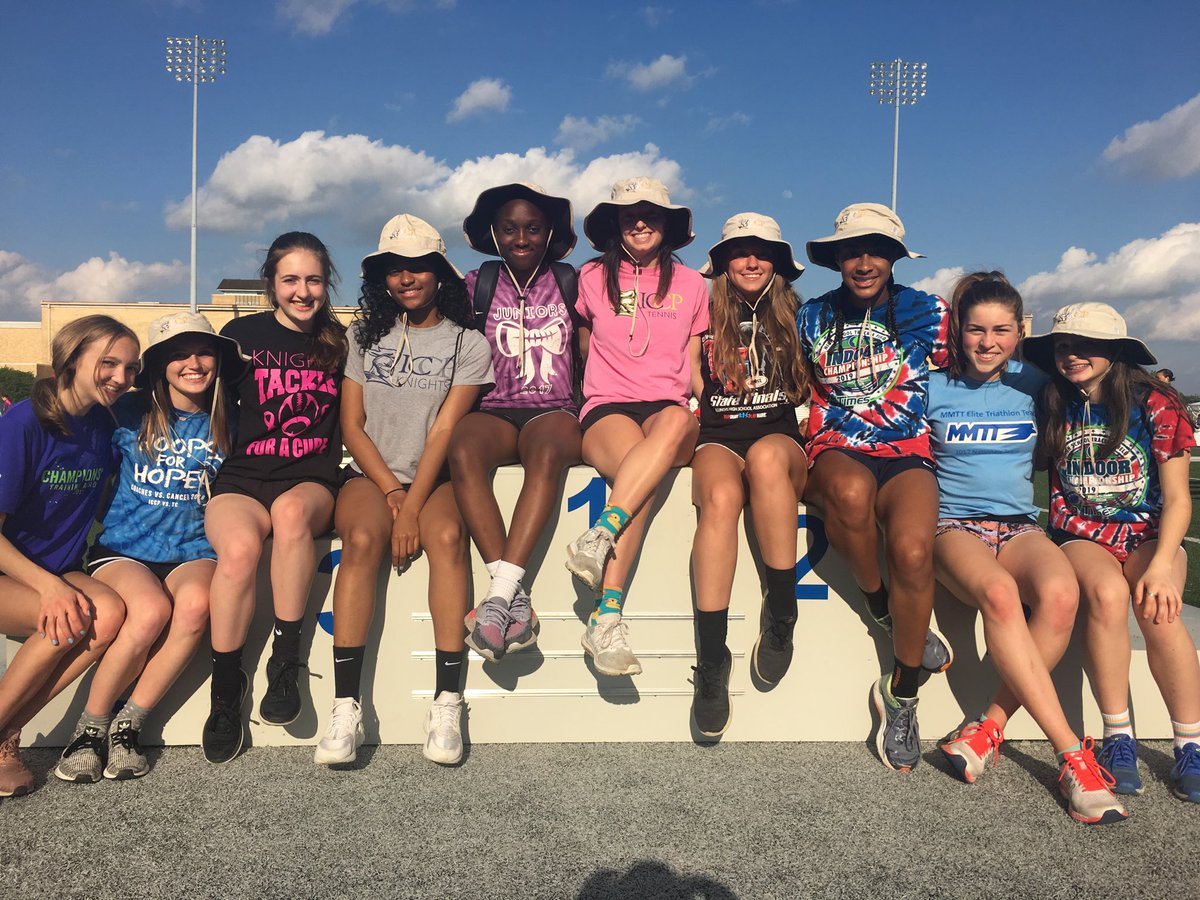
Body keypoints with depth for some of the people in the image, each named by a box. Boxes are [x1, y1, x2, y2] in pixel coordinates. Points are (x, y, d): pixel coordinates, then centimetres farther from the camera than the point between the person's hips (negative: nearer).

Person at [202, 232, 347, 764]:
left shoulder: (339, 342, 13)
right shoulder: (243, 334, 9)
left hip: (313, 482, 1)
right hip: (242, 480, 0)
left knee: (292, 510, -37)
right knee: (239, 547, -33)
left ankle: (286, 662, -25)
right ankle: (226, 690, -15)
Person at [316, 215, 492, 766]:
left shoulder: (468, 344, 6)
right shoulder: (367, 336, 15)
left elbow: (443, 432, -6)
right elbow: (352, 425, 7)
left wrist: (412, 506, -16)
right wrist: (392, 492, -7)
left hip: (435, 477, -1)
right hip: (372, 474, 1)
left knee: (447, 535, -34)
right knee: (362, 538, -31)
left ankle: (447, 704, -33)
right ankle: (346, 709, -33)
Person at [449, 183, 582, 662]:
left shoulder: (571, 284, 14)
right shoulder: (477, 286, 14)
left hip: (554, 411, 0)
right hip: (494, 411, 1)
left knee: (547, 452, -38)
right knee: (462, 449, -35)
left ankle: (500, 593, -42)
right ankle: (515, 597, -40)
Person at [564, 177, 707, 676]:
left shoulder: (690, 284, 18)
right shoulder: (592, 278, 15)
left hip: (668, 410, 1)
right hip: (607, 411, -1)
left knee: (678, 421, -40)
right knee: (638, 459, -39)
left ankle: (598, 539, -50)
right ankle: (607, 620, -48)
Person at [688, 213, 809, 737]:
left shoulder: (794, 315, 17)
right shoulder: (707, 316, 15)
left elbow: (805, 387, 20)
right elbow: (695, 386, 11)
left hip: (780, 435, 1)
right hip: (719, 437, 0)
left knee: (767, 457, -39)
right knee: (721, 497, -37)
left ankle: (781, 617, -27)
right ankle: (711, 661, -35)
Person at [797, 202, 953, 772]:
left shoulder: (925, 312, 9)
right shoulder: (813, 318, 11)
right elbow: (801, 388, 23)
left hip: (906, 453, 0)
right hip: (835, 451, 0)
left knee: (913, 548, -32)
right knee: (852, 491, -40)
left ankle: (900, 694, -9)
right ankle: (878, 604, -10)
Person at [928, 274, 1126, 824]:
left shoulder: (1033, 385, 12)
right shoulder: (934, 389, 7)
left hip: (1020, 526, 2)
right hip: (955, 526, -2)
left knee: (1060, 592, -33)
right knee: (999, 593, -36)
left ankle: (991, 726, -22)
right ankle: (1071, 753, -32)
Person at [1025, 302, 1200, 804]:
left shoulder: (1155, 405, -5)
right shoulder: (1054, 409, 3)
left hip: (1150, 533, -1)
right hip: (1082, 536, 1)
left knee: (1157, 608, -32)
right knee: (1107, 593, -33)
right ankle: (1118, 739, -23)